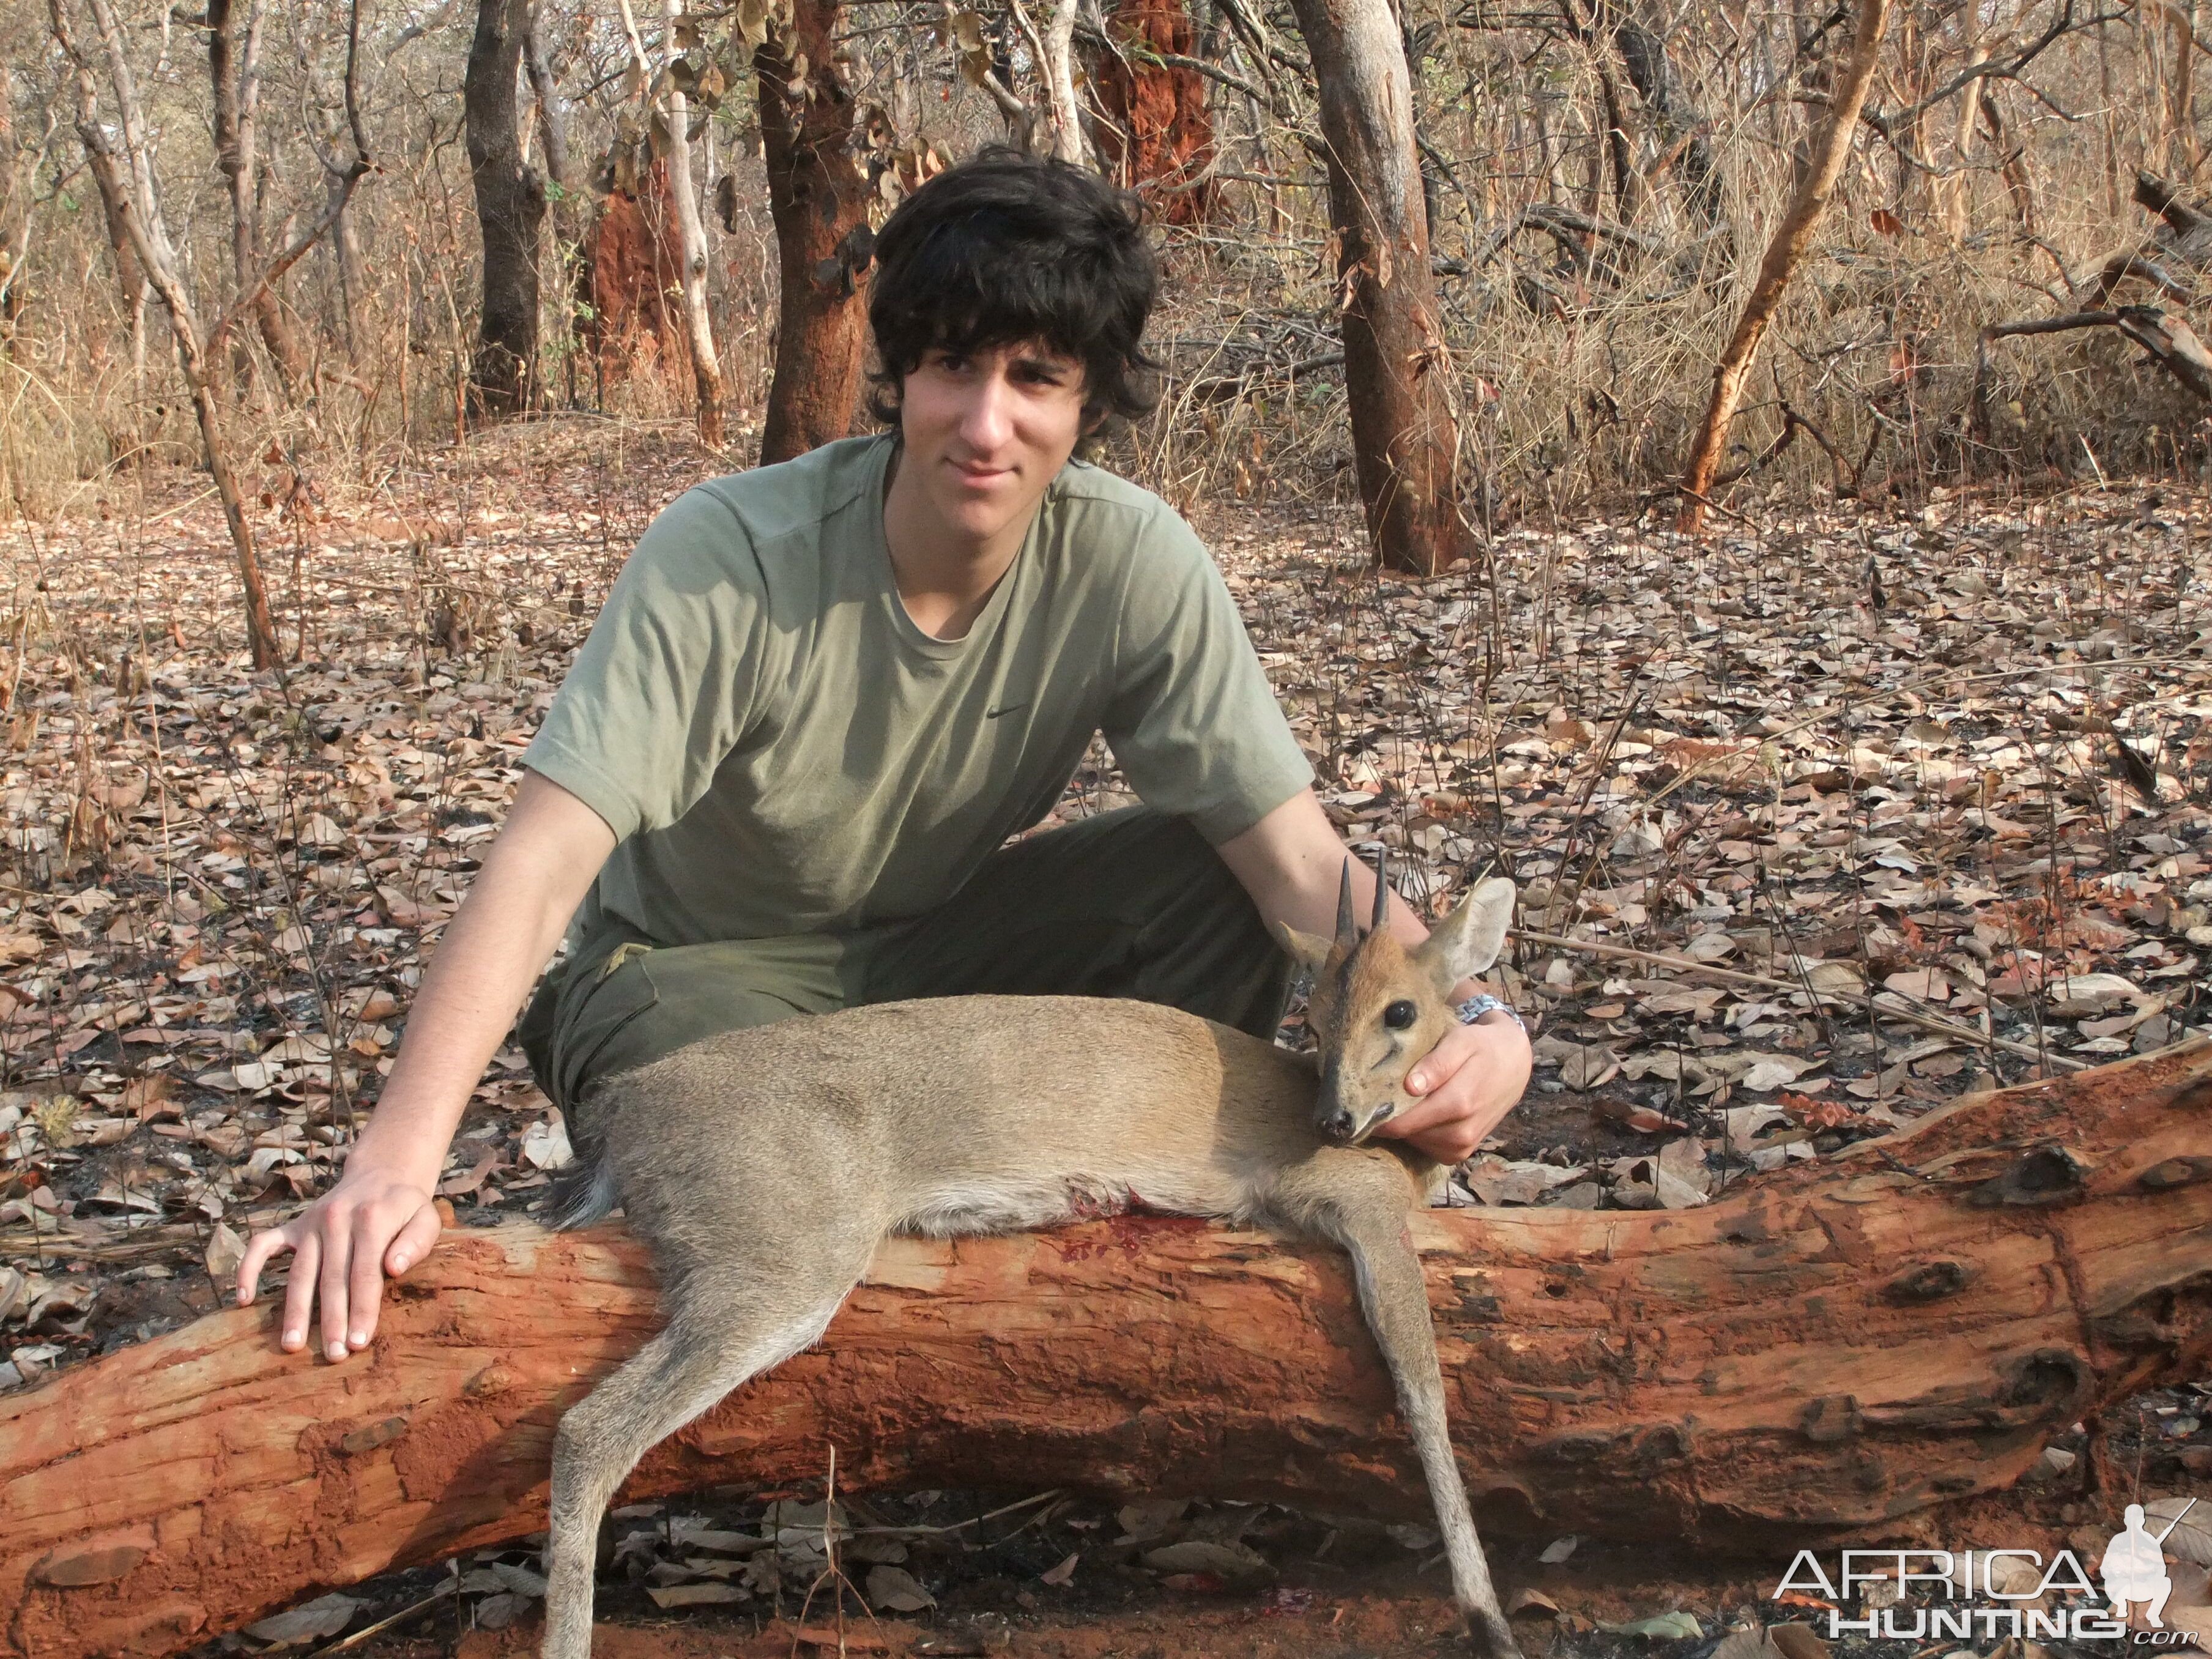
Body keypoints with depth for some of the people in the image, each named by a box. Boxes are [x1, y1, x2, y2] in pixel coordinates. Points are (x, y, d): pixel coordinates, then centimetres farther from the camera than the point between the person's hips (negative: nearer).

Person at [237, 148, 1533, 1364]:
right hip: (700, 965, -3)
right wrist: (395, 1165, -50)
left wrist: (1460, 1019, -44)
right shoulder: (729, 555, -29)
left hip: (942, 943, 4)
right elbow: (544, 860, -37)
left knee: (1205, 882, -21)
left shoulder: (1132, 564, -20)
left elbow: (1297, 853, -23)